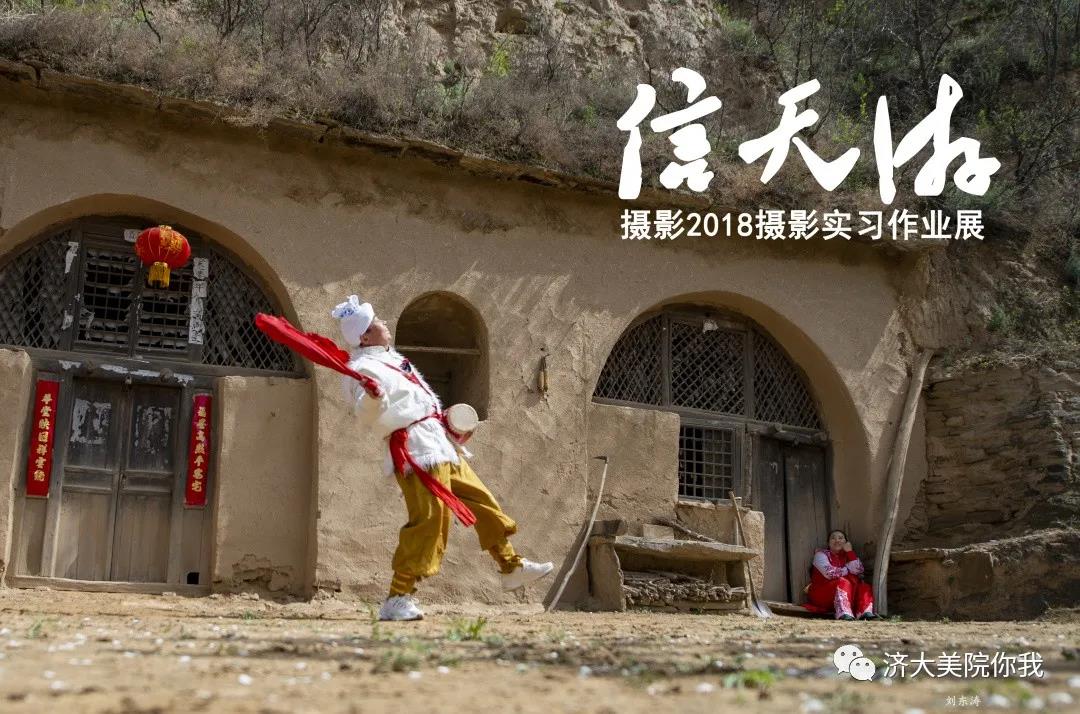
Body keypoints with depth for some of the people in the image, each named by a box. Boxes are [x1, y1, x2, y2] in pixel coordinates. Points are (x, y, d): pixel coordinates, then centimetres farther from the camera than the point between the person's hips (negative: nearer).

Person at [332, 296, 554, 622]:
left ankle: (512, 567, 32)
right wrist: (371, 396, -48)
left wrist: (448, 428, 31)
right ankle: (397, 598, -16)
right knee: (429, 519, -19)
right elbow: (369, 414, -27)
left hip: (440, 447, 10)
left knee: (482, 502, 17)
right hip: (415, 448, -10)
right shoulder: (363, 367, -11)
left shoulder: (390, 357, 20)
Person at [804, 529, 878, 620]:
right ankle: (844, 613, -48)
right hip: (821, 593, -6)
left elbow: (858, 571, -8)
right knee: (843, 582, -29)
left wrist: (850, 552, -10)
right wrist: (848, 571, -6)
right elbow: (829, 573, -20)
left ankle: (866, 612, -36)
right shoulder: (821, 554, -3)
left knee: (863, 586, -13)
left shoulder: (846, 556, 11)